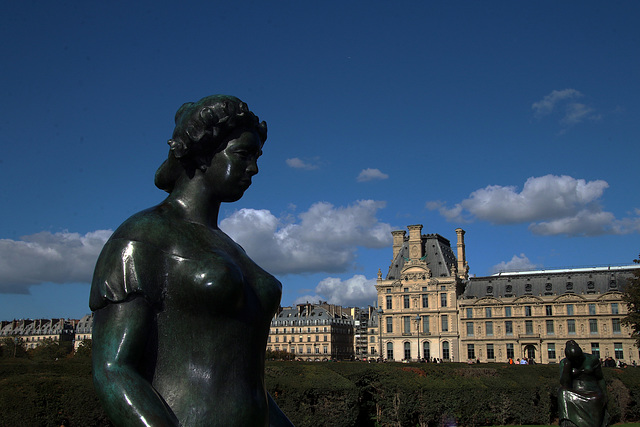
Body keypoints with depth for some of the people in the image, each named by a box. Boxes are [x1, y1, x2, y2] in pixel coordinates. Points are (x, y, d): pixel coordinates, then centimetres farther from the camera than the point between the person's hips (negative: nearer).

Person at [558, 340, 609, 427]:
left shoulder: (592, 359, -1)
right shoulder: (564, 363, -1)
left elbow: (600, 379, 8)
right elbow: (564, 383, -12)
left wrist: (604, 396, -1)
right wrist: (567, 364, -17)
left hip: (592, 396, -1)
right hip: (574, 398, 1)